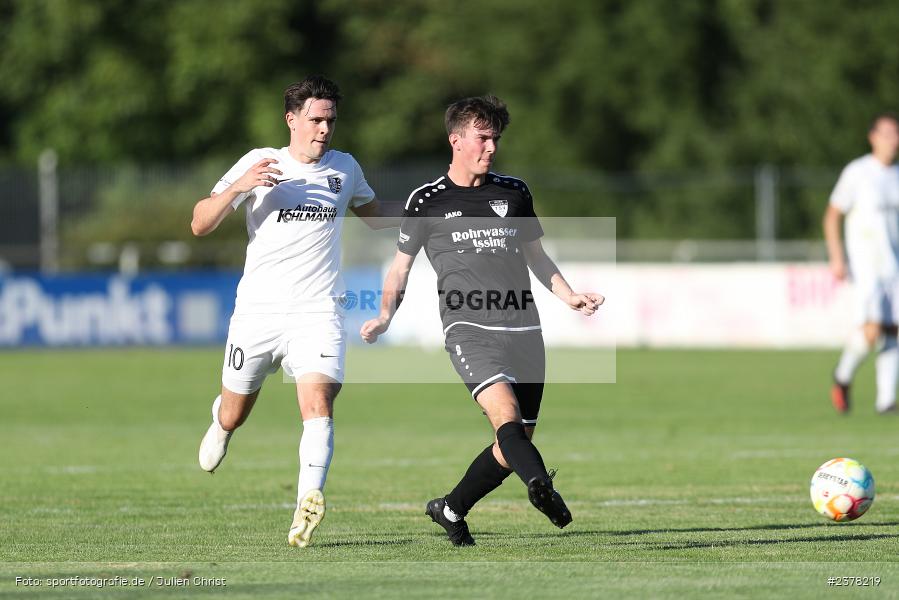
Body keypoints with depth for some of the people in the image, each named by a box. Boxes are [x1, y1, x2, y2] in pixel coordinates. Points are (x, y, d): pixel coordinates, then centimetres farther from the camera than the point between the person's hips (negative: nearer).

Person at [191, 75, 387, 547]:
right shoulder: (259, 163, -1)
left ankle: (309, 502, -34)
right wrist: (238, 187, -22)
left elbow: (371, 212, 31)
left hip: (318, 313, 0)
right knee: (234, 416, 13)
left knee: (318, 402, -24)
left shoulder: (345, 168, 8)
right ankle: (220, 424, 50)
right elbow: (199, 225, -6)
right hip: (257, 312, 0)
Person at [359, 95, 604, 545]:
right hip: (468, 327, -4)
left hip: (522, 327, 5)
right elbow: (401, 266, 16)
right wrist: (385, 315, -1)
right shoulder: (426, 201, 7)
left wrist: (569, 296, 12)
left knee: (515, 444, 4)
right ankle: (541, 487, -52)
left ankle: (450, 509, 24)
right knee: (505, 412, -29)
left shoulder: (513, 192, 17)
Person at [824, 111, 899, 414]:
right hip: (865, 263, -5)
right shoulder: (856, 173, -5)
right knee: (871, 329, -17)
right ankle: (843, 376, 9)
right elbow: (832, 217, -3)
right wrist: (837, 259, -11)